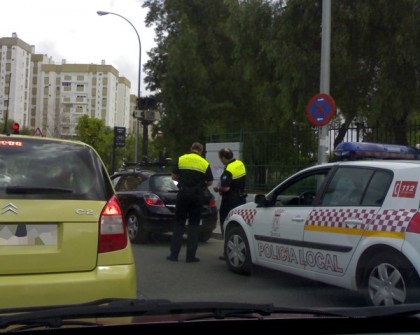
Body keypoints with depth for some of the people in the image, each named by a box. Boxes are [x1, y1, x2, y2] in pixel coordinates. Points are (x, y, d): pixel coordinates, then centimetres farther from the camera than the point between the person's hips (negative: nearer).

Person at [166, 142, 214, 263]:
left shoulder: (181, 159, 3)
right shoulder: (205, 163, 2)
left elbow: (174, 176, 5)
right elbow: (210, 182, 4)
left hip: (183, 193, 1)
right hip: (197, 195, 0)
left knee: (179, 223, 8)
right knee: (193, 225, 6)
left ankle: (174, 254, 5)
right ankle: (190, 256, 4)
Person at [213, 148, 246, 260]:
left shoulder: (228, 170, -21)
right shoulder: (241, 164, 5)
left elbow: (226, 188, -26)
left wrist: (218, 189, -5)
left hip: (230, 201, -8)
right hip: (241, 199, 8)